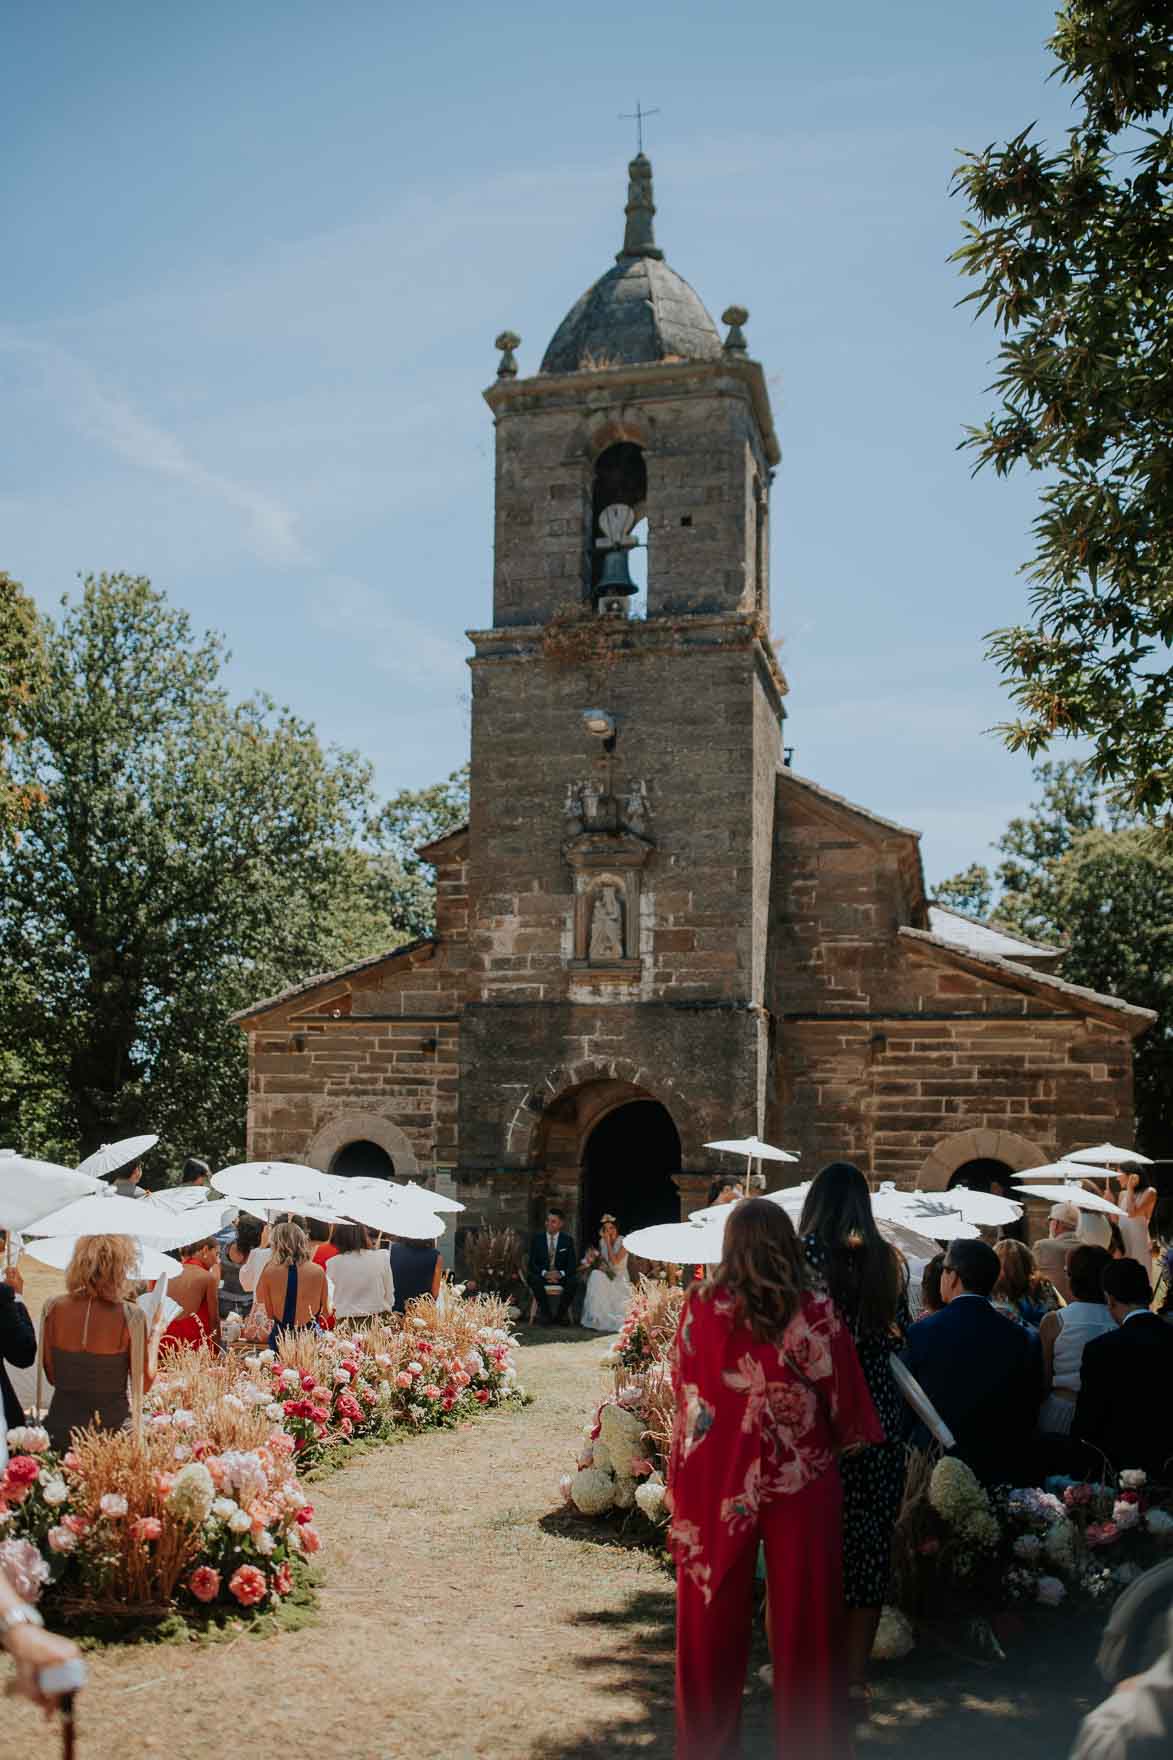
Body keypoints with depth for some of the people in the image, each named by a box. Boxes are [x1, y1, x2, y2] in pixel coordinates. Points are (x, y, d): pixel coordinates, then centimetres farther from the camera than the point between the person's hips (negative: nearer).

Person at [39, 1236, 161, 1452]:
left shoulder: (53, 1309, -6)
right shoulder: (131, 1316, -15)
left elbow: (51, 1375, 5)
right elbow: (144, 1382, -5)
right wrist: (155, 1333, 5)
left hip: (62, 1424, 3)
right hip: (112, 1424, -3)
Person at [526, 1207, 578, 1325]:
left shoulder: (567, 1240, 5)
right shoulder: (536, 1238, 3)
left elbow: (572, 1264, 0)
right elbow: (532, 1263, -3)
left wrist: (561, 1273, -22)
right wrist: (545, 1273, -23)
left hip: (561, 1276, 0)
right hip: (541, 1275, 0)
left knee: (574, 1280, -31)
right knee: (532, 1279, -34)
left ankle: (560, 1315, -17)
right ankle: (546, 1315, -23)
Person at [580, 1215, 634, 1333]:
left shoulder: (623, 1242, -9)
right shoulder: (602, 1242, 6)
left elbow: (614, 1262, -20)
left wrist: (608, 1242, -19)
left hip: (620, 1278, -4)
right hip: (606, 1276, 4)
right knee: (595, 1275, -31)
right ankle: (595, 1319, -32)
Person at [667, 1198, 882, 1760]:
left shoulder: (700, 1306, -7)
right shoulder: (815, 1314, -11)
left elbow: (682, 1386, 5)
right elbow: (846, 1403, -4)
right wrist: (850, 1447, 16)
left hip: (714, 1479, 2)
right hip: (799, 1481, -1)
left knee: (715, 1613, 15)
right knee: (802, 1617, 12)